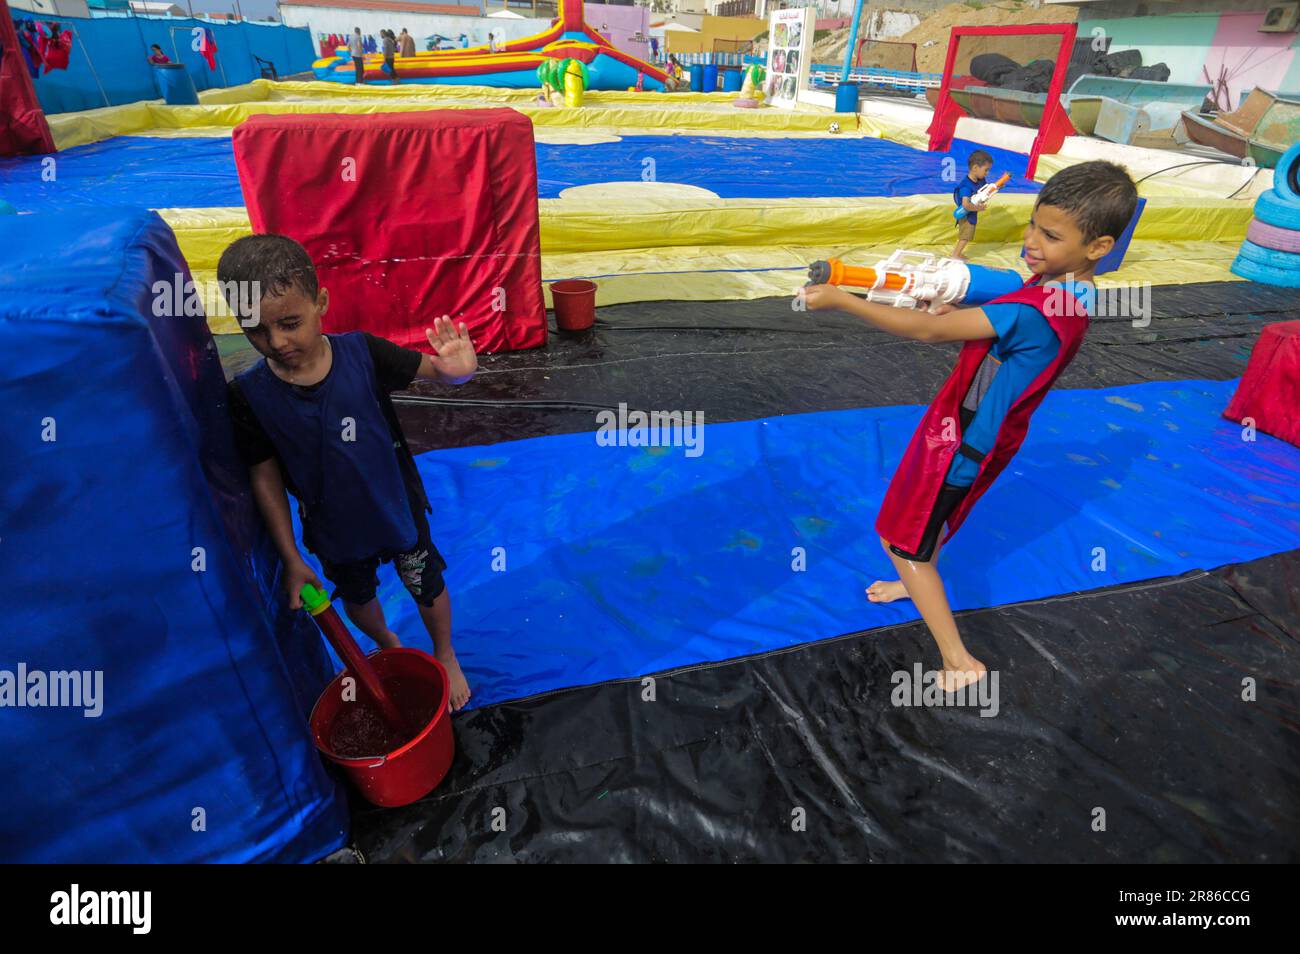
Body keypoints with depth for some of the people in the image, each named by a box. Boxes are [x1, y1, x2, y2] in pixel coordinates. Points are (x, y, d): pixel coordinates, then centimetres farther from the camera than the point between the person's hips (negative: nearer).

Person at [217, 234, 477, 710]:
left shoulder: (361, 352, -22)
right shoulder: (249, 394, -19)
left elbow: (432, 368, -17)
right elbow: (265, 478, -10)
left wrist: (455, 369, -44)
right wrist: (291, 558, -6)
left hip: (398, 507, -1)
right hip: (334, 528, 2)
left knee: (426, 587, 18)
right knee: (357, 600, 26)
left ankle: (445, 656, 48)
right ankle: (389, 645, 60)